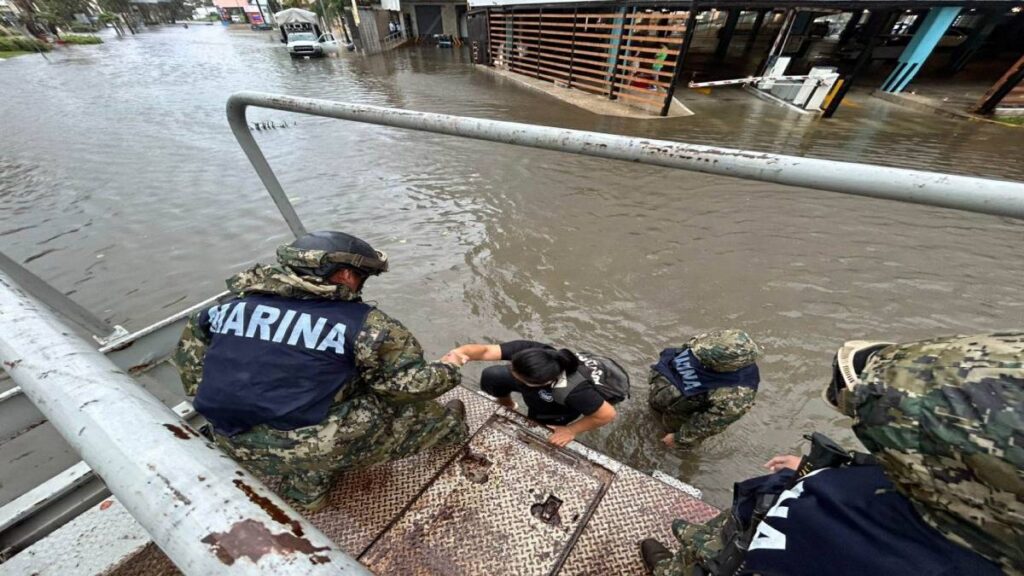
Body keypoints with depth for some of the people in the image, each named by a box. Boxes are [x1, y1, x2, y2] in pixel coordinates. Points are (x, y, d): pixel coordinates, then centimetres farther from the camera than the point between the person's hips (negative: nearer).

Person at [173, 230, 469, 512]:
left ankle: (306, 479, 26)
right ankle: (446, 426, 38)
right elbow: (406, 383, -14)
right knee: (408, 409, 12)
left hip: (234, 442, 6)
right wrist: (449, 370, 4)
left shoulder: (235, 302, 2)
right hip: (309, 444, -5)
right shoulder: (363, 322, -16)